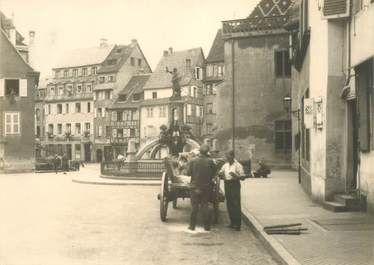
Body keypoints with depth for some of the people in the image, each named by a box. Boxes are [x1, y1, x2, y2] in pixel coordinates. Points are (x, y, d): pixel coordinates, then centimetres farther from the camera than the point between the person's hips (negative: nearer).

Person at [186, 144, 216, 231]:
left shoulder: (193, 161, -9)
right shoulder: (210, 161, -8)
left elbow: (188, 173, -6)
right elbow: (213, 173, -3)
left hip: (195, 187, 0)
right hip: (206, 187, 1)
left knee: (194, 206, 6)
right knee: (205, 206, 8)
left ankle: (192, 225, 9)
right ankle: (207, 226, 10)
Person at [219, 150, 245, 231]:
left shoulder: (238, 165, -4)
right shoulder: (225, 165, 15)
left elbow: (242, 177, -7)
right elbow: (220, 174, 18)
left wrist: (235, 175, -24)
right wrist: (220, 174, -5)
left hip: (235, 185, -6)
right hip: (227, 184, 6)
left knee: (236, 204, -8)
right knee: (229, 204, 8)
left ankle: (238, 224, -4)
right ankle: (232, 222, 18)